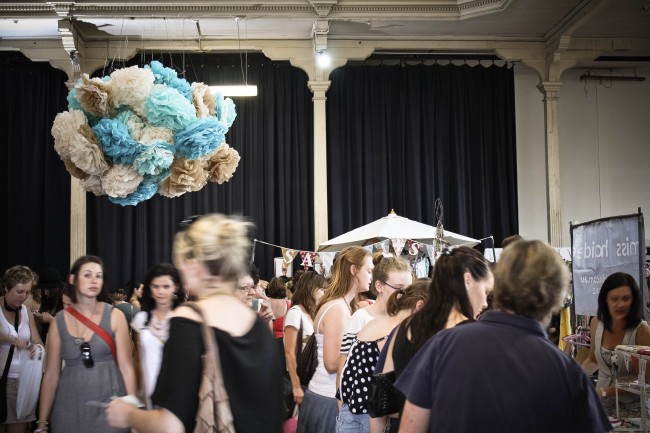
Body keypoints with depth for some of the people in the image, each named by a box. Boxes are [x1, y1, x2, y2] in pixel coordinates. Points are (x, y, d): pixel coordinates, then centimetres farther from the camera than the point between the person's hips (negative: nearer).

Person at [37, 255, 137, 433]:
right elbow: (51, 374, 4)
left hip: (109, 405, -1)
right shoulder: (59, 321, 1)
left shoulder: (115, 316, -3)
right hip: (70, 408, 1)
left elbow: (126, 367, -3)